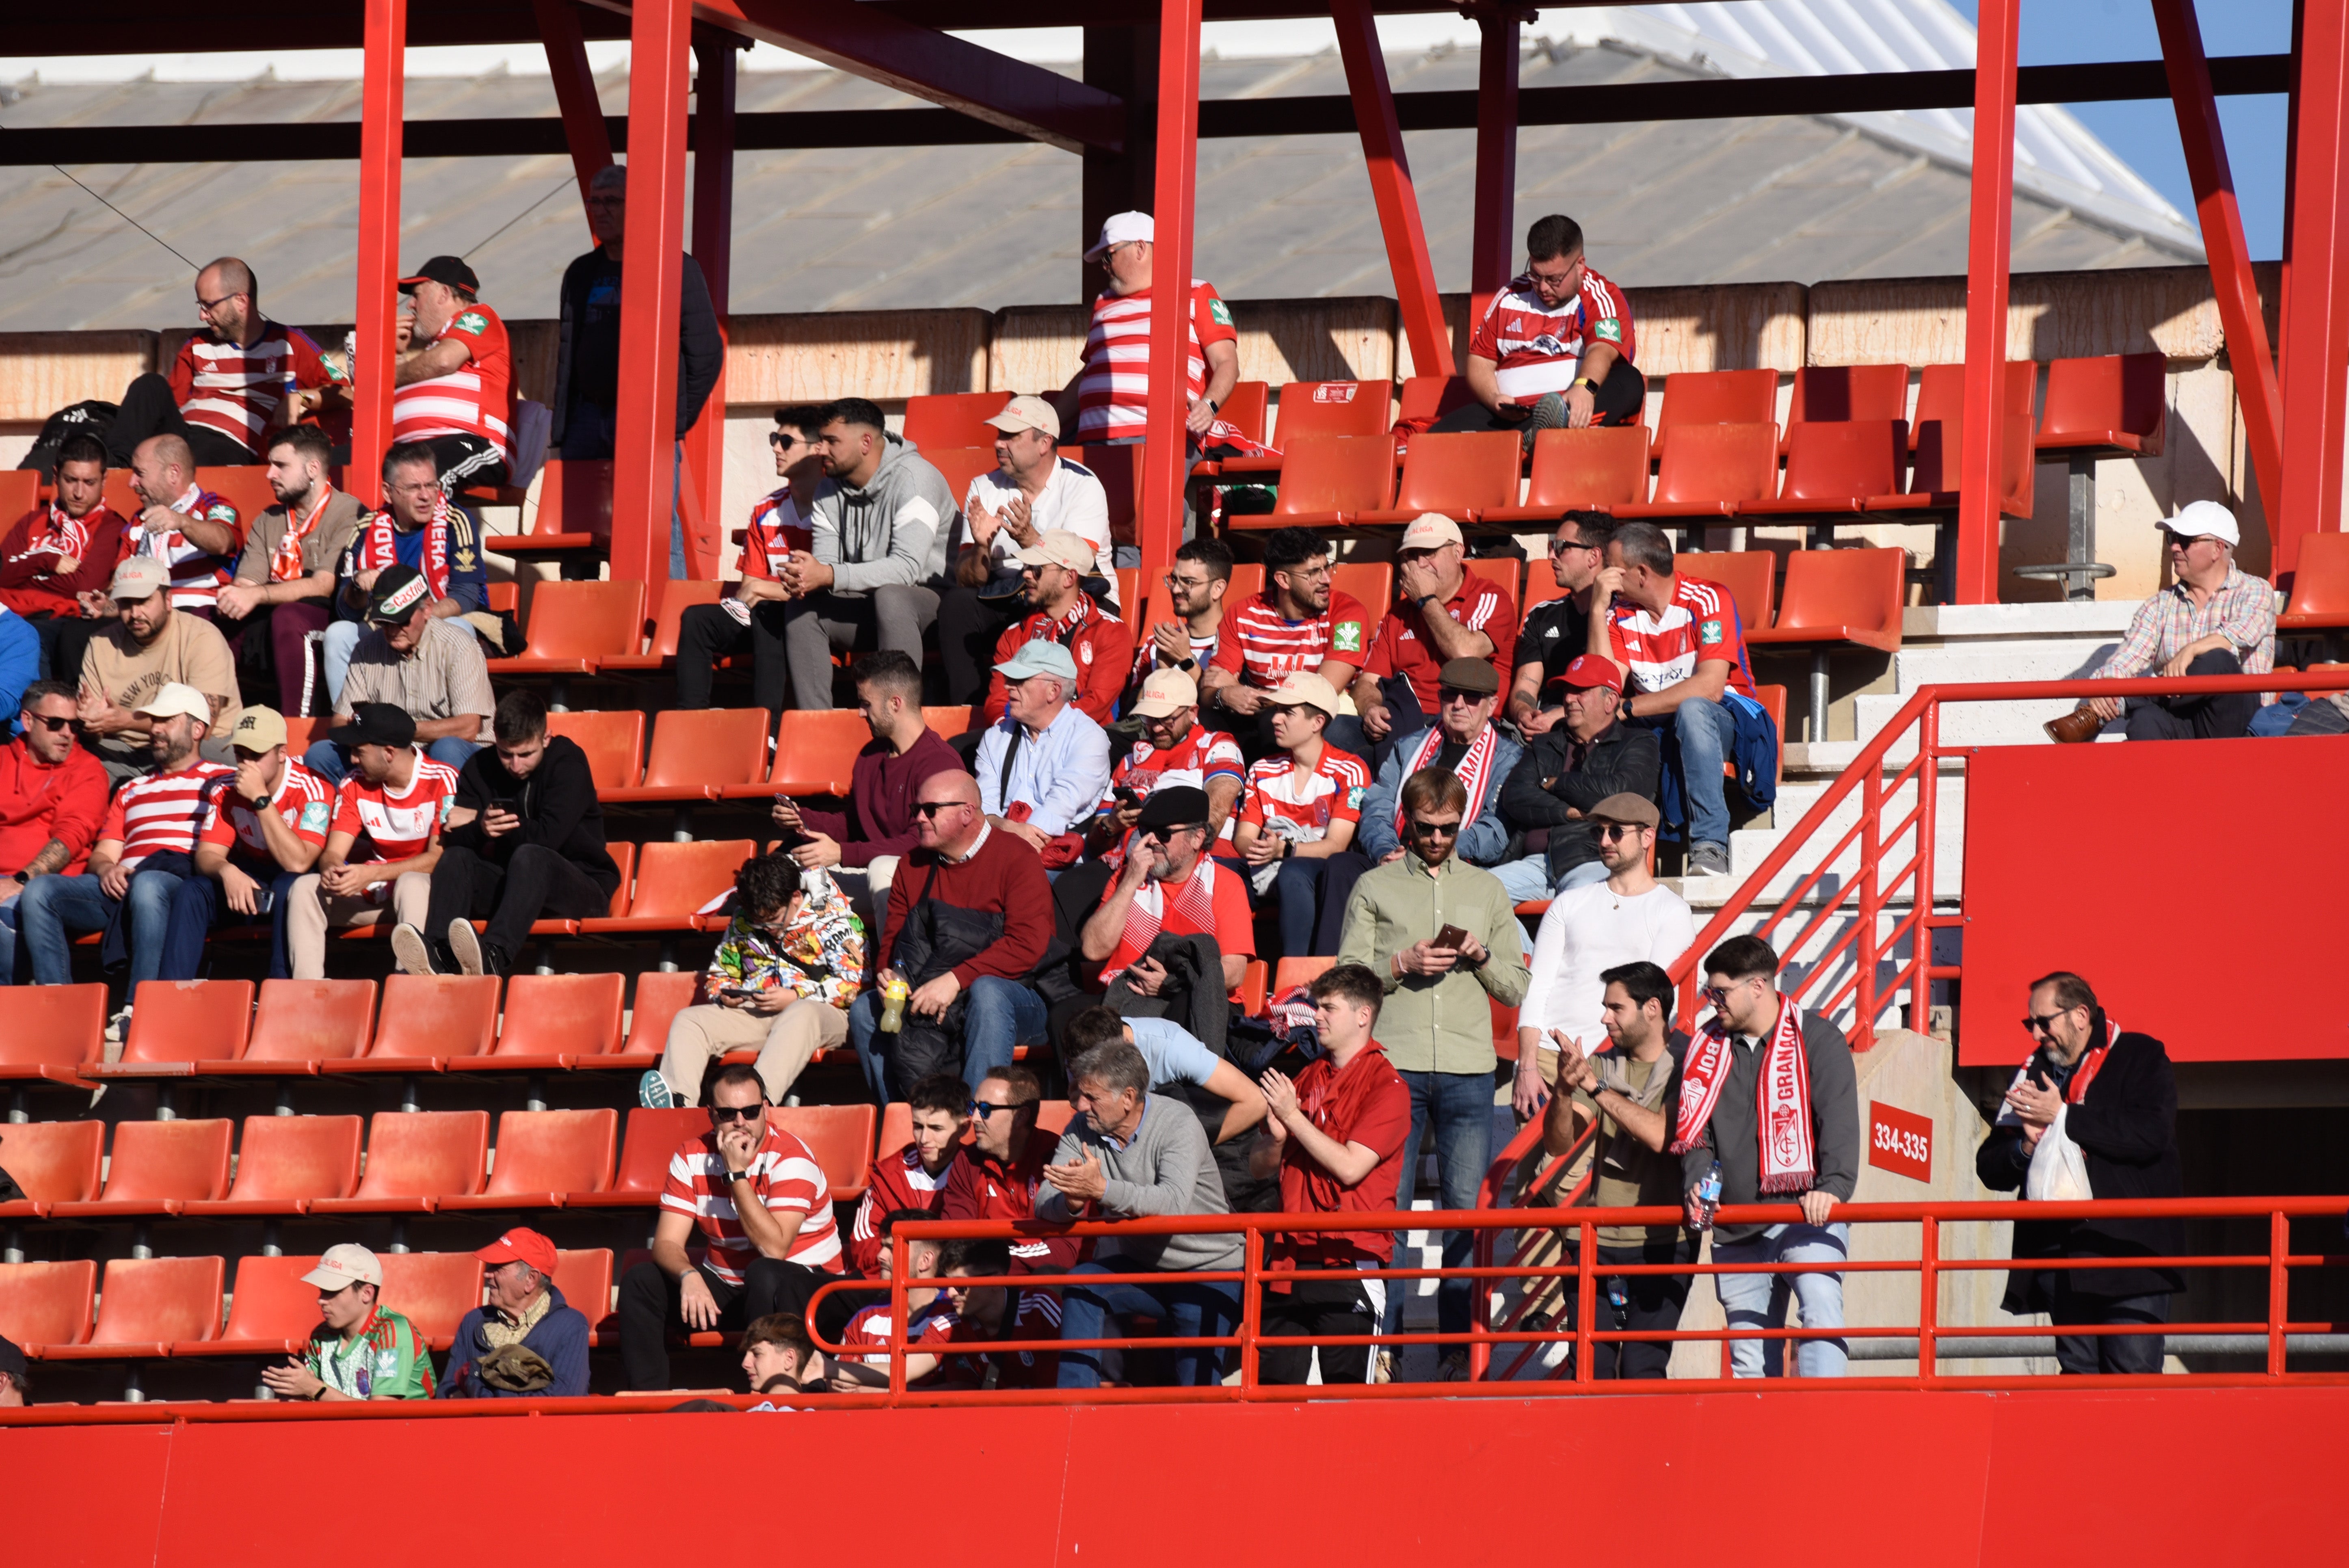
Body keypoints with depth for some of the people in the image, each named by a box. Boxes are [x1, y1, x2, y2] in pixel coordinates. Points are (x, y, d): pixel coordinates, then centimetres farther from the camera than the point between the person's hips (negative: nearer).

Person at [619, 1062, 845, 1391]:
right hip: (726, 1288, 5)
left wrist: (736, 1175, -27)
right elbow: (668, 1243, -7)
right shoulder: (692, 1157, -3)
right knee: (641, 1282, -14)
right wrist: (689, 1276, -31)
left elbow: (773, 1249, -28)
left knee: (764, 1276, -38)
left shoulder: (791, 1158, -18)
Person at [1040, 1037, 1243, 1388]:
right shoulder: (1082, 1130, -5)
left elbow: (1174, 1203, -37)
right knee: (1081, 1281, -24)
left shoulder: (1178, 1125, -20)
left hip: (1204, 1270, -4)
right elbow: (1046, 1202, -13)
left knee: (1196, 1388, -15)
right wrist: (1074, 1202, -38)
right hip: (1137, 1265, 4)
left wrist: (1101, 1189, -49)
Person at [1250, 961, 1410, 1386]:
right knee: (1273, 1384, 4)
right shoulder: (1309, 1077, 16)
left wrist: (1293, 1117, -10)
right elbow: (1266, 1164, 18)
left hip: (1349, 1258, -7)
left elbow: (1350, 1167, -16)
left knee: (1347, 1388, -6)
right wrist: (1276, 1138, -5)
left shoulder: (1386, 1085, -5)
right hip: (1290, 1253, 7)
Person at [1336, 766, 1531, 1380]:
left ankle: (1460, 1346, 2)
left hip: (1469, 1072, 2)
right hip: (1394, 1065, -2)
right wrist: (1401, 965, -10)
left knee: (1468, 1209, -2)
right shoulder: (1374, 888, 10)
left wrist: (1482, 956, -3)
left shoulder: (1488, 890, 16)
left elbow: (1516, 988, 16)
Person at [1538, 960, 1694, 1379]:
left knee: (1642, 1370, -12)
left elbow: (1664, 1137, -20)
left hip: (1662, 1242, -4)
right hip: (1596, 1239, 4)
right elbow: (1559, 1145, 5)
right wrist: (1564, 1090, -15)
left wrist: (1598, 1088, -20)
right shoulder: (1603, 1064, 11)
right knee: (1590, 1369, -3)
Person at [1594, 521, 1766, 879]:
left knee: (1692, 710, -40)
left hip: (1725, 721, -4)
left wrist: (1627, 709, -23)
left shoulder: (1708, 600, -12)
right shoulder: (1620, 612, 3)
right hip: (1654, 730, 4)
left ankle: (1709, 847, -41)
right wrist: (1598, 608, -13)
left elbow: (1710, 688, -24)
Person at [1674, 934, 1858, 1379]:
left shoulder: (1817, 1040, 0)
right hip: (1738, 1232, 5)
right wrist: (1697, 1183, -8)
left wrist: (1833, 1186, -26)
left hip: (1809, 1215, -5)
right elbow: (1693, 1129, 12)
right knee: (1750, 1358, 4)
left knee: (1821, 1310, -25)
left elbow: (1839, 1122, -10)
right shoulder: (1706, 1048, 13)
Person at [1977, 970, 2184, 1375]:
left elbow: (2150, 1135, -16)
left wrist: (2062, 1116, -11)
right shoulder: (2035, 1073, 19)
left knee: (2133, 1372, -12)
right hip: (2058, 1256, 6)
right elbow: (1990, 1168, 20)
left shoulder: (2141, 1057, 3)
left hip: (2128, 1249, -6)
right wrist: (2025, 1146, -4)